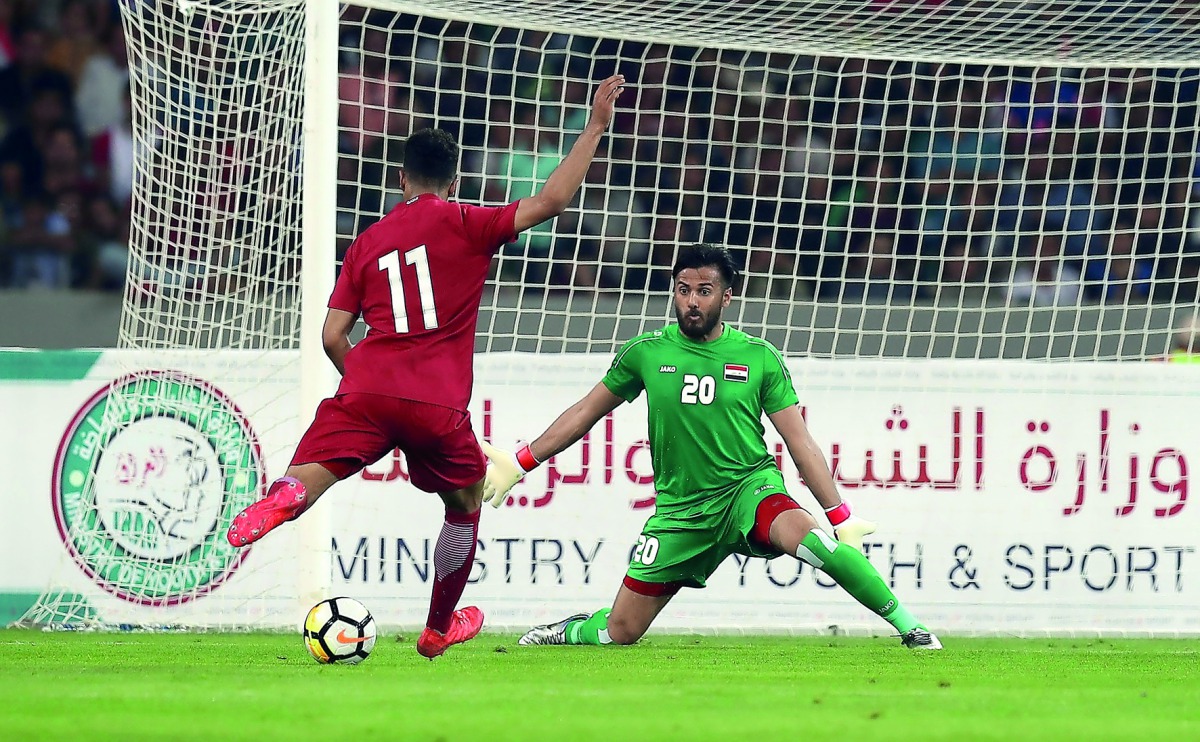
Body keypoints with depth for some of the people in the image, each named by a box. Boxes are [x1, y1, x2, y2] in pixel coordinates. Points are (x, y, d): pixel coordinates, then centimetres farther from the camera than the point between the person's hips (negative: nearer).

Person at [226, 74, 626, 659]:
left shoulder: (367, 243, 18)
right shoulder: (461, 224, 6)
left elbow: (332, 336, 13)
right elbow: (549, 202, -4)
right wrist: (595, 128, 1)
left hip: (365, 392, 1)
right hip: (438, 407, -1)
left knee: (308, 479, -13)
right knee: (466, 505, 23)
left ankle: (282, 498, -51)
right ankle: (439, 628, 34)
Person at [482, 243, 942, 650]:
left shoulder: (760, 359, -1)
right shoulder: (645, 353, 2)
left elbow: (801, 444, 1)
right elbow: (585, 413, 14)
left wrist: (841, 518, -5)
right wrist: (518, 464, 13)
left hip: (749, 487, -2)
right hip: (680, 512, 2)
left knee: (804, 533, -36)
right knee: (621, 632, 0)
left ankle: (908, 626, -27)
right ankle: (569, 632, 37)